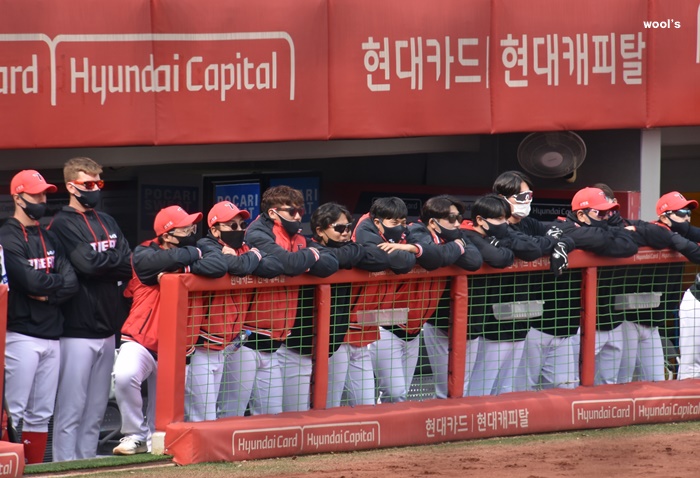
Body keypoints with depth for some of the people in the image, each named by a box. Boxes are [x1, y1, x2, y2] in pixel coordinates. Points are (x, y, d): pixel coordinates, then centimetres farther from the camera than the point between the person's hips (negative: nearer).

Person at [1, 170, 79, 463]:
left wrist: (47, 293, -11)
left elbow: (72, 284, 8)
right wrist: (58, 281, 0)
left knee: (41, 414, 8)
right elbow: (30, 280, -18)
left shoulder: (50, 239, 17)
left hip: (51, 335, 7)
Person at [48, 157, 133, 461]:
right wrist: (116, 261, -2)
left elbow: (130, 266, 6)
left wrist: (102, 263, -9)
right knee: (71, 409, -8)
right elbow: (86, 262, -18)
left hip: (107, 329, 7)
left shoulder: (107, 223, 17)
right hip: (77, 330, -7)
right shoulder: (62, 225, -5)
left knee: (96, 410, 10)